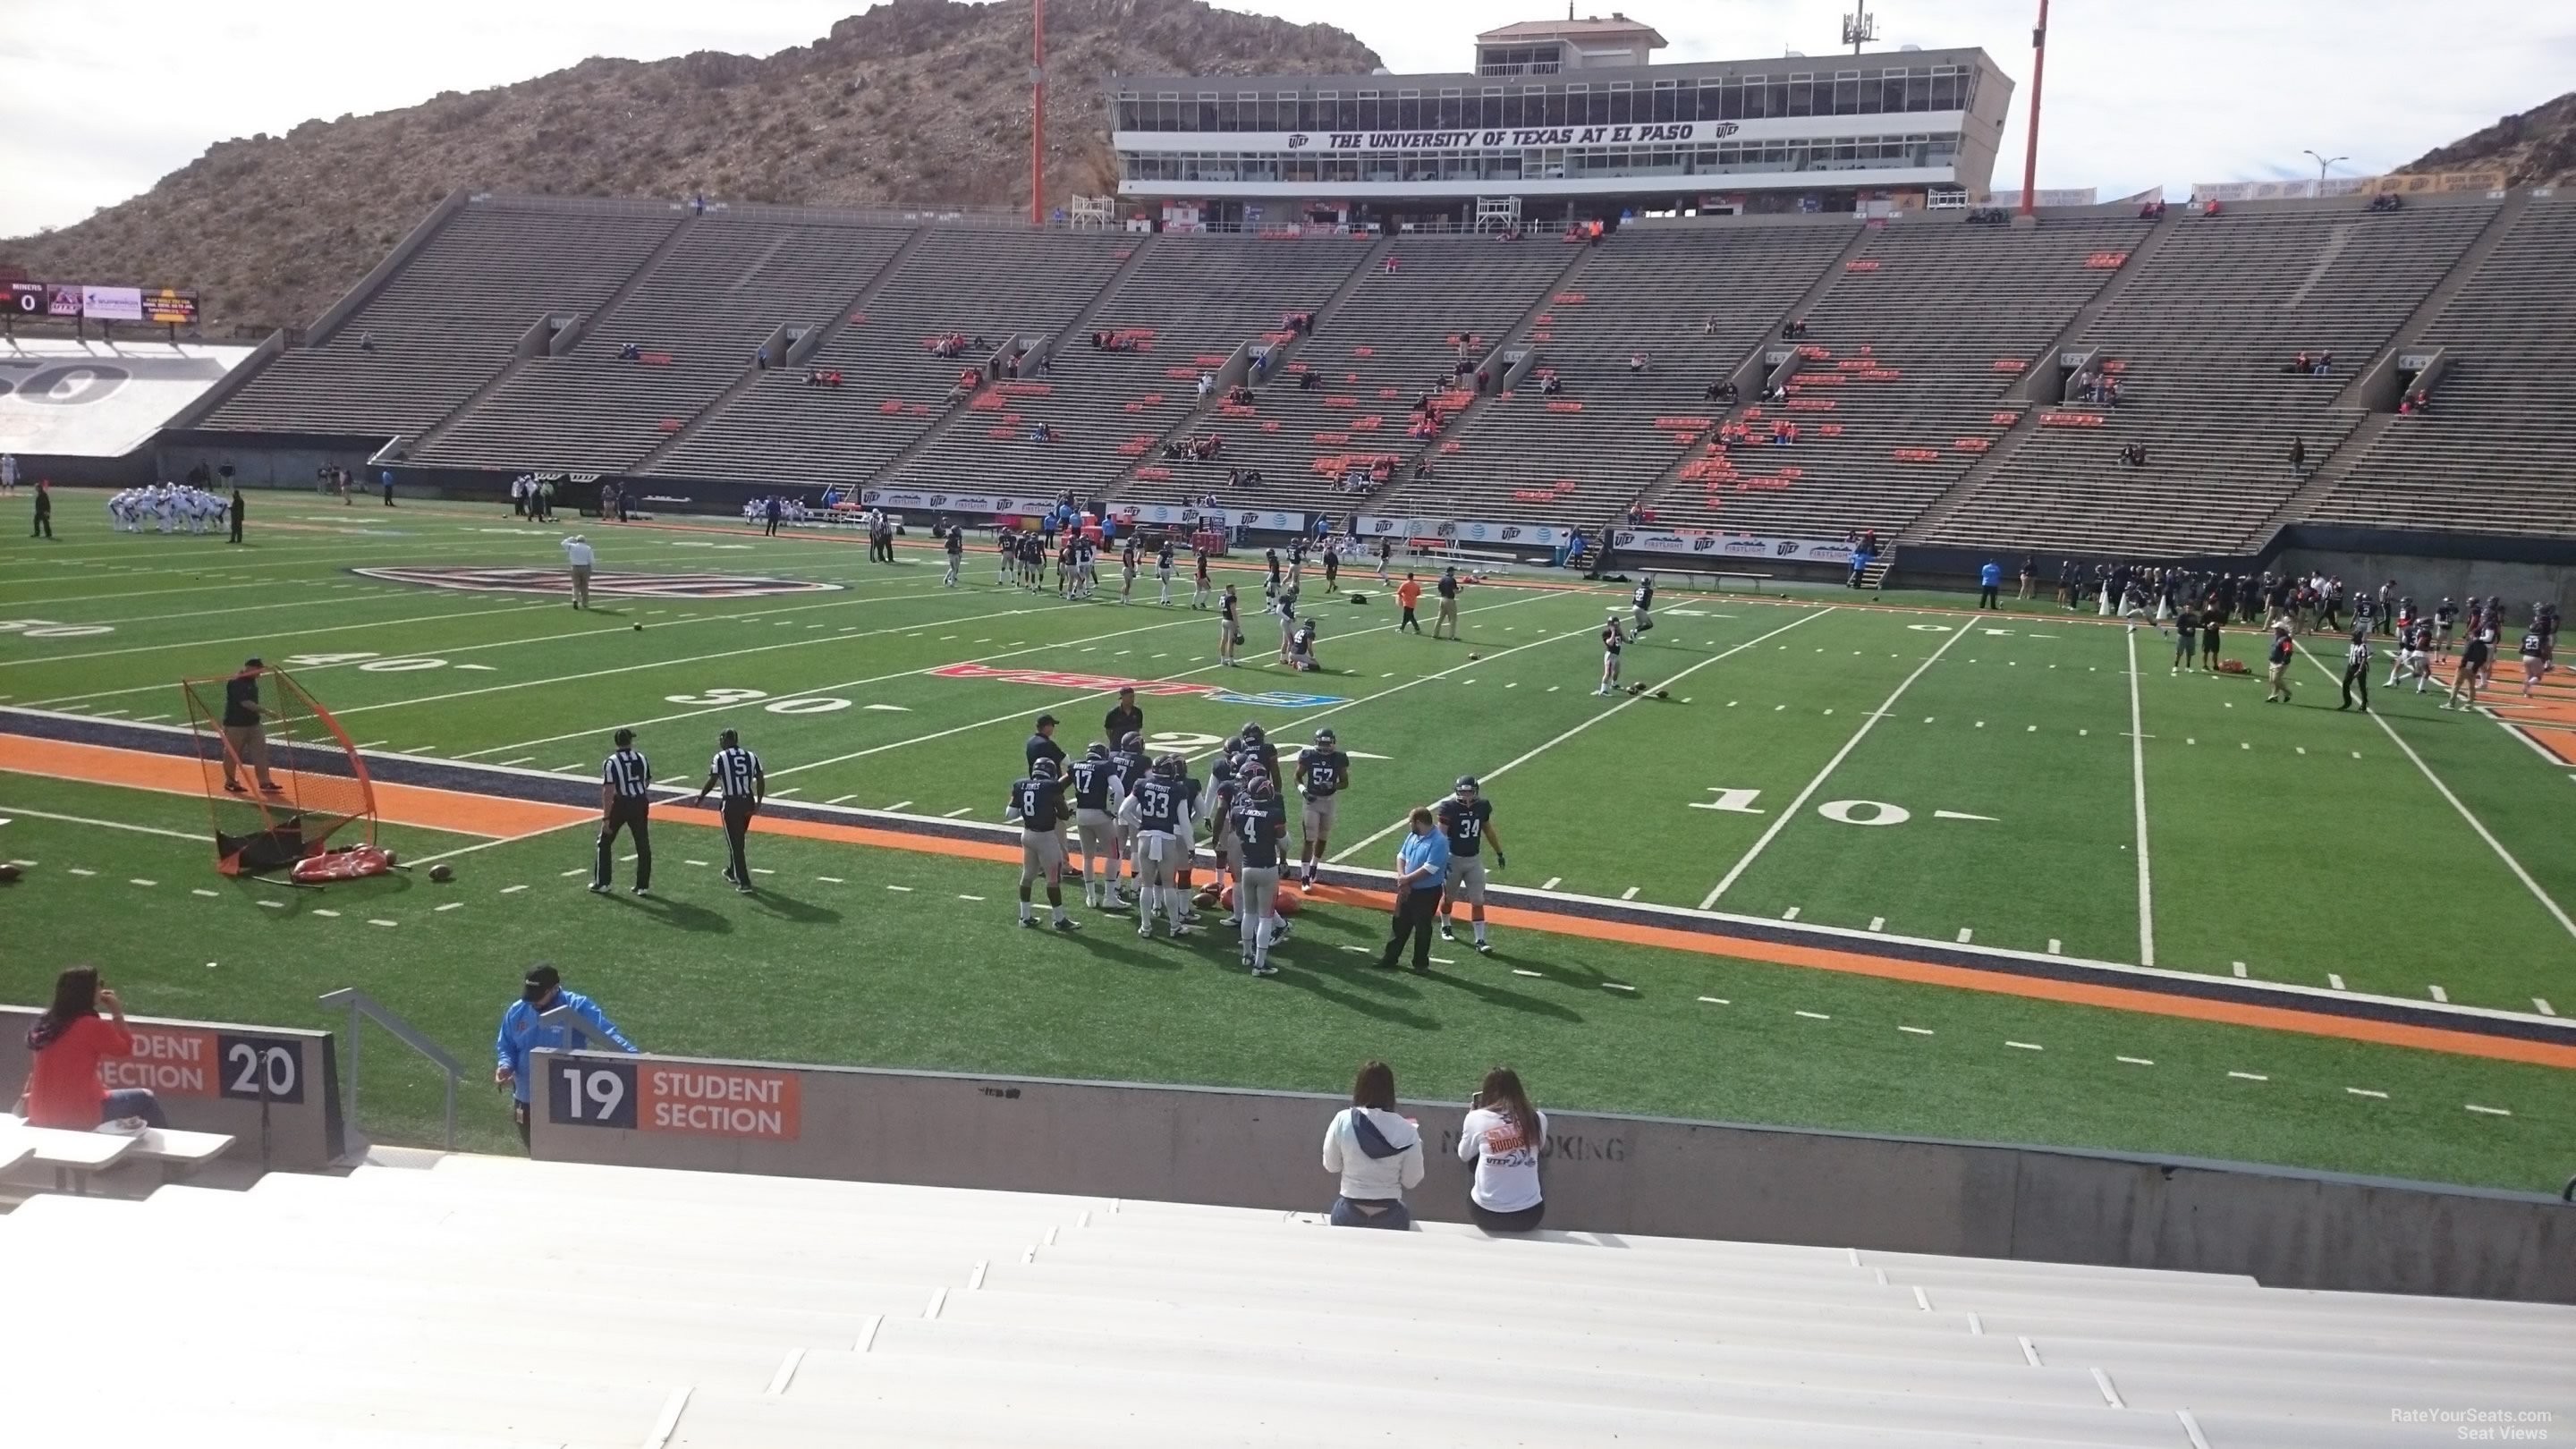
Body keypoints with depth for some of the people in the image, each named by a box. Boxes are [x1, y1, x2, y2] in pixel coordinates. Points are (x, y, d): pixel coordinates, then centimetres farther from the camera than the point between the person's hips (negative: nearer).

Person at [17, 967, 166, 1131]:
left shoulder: (44, 1023, 4)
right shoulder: (92, 1026, -17)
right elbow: (125, 1049, 2)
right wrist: (117, 1014, 5)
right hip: (79, 1118, -8)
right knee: (145, 1098, 11)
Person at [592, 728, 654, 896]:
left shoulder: (611, 762, -12)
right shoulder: (641, 759, 1)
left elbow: (608, 791, -16)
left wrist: (606, 817, -15)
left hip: (621, 804, -3)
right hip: (641, 803, 3)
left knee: (605, 843, 13)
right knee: (643, 844, 10)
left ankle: (601, 883, 17)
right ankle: (643, 886, 12)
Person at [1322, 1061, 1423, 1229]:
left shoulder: (1342, 1120, -11)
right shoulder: (1406, 1131, -13)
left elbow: (1331, 1166, 1)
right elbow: (1412, 1181, -3)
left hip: (1349, 1215, 0)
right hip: (1390, 1217, 0)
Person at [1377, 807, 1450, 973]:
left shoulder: (1439, 842, -22)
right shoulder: (1413, 836, 4)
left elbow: (1429, 869, -26)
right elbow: (1401, 856, 9)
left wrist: (1406, 879, -17)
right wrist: (1402, 877, -8)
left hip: (1427, 893, -7)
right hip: (1408, 890, 7)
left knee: (1422, 928, 5)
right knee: (1400, 924, 15)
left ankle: (1421, 963, 19)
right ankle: (1390, 958, 25)